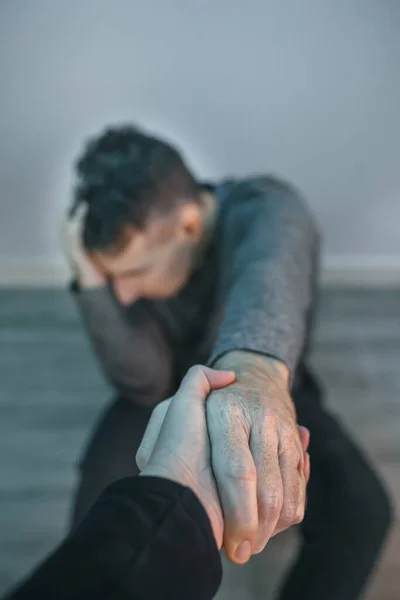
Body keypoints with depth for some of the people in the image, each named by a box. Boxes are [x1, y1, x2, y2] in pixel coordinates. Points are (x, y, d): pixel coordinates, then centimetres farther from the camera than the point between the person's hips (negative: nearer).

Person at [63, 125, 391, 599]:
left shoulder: (268, 209, -29)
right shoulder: (132, 250, -18)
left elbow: (267, 275, -55)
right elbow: (145, 385, -20)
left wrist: (253, 365, -79)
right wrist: (93, 284, -34)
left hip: (265, 384, -1)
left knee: (360, 511, -25)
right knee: (102, 500, -26)